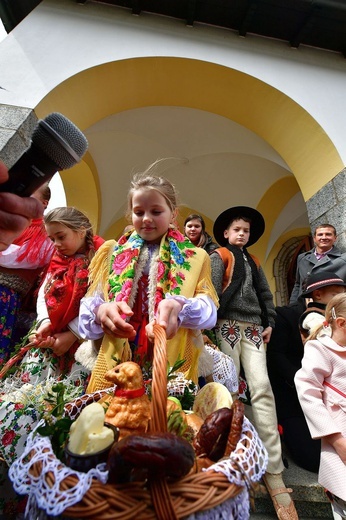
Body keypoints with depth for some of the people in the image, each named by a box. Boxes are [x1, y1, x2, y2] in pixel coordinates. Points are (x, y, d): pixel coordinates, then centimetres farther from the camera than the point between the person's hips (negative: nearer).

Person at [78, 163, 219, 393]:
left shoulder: (195, 257, 7)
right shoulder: (111, 251, 10)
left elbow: (209, 308, -6)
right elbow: (89, 304, 4)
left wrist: (179, 308, -30)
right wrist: (101, 311, -21)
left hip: (173, 367, 0)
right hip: (114, 365, 2)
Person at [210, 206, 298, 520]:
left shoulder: (254, 262, 23)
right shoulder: (219, 256, 5)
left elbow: (266, 294, 20)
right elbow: (212, 290, -7)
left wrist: (270, 322, 8)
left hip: (253, 328, 5)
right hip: (228, 325, -4)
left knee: (262, 388, -5)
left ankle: (274, 470, 0)